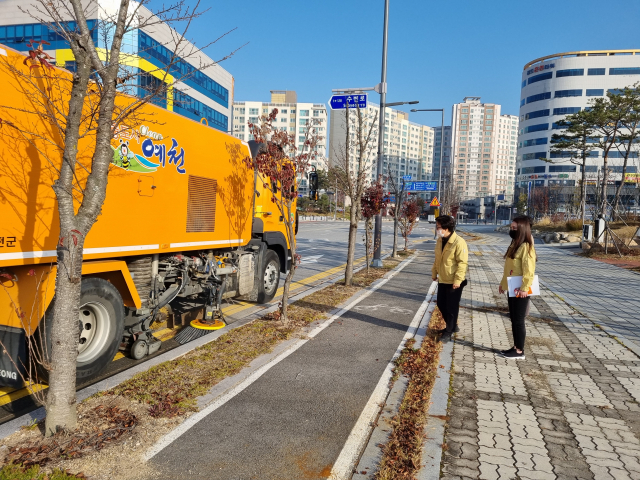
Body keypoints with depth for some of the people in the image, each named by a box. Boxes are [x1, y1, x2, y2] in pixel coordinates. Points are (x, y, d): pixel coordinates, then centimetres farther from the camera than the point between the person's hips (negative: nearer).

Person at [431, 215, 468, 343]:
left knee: (451, 307, 3)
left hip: (454, 282, -8)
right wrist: (434, 273, 17)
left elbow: (462, 263, -21)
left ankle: (448, 332, 16)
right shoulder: (440, 240, 4)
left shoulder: (459, 242, -21)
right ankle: (452, 326, 35)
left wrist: (457, 280, -23)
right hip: (442, 280, 8)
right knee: (441, 304, 16)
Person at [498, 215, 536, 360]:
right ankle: (516, 347, 24)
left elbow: (529, 269, -21)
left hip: (520, 291, -9)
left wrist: (524, 288, -24)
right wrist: (503, 283, 17)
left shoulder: (526, 247, -16)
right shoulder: (514, 244, 13)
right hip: (512, 289, 9)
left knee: (519, 321, -1)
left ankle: (520, 351, 9)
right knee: (513, 320, 14)